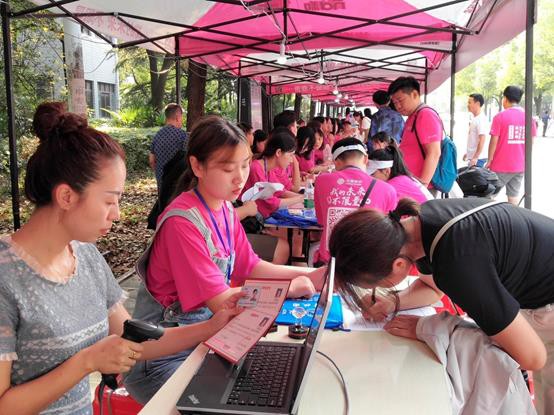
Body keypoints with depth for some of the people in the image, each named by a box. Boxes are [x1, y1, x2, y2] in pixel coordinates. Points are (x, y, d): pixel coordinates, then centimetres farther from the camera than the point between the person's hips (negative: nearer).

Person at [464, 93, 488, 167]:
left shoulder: (481, 119, -16)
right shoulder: (474, 118, 13)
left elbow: (482, 140, -22)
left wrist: (476, 157, -24)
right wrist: (468, 153, 22)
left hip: (478, 158, -10)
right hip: (472, 156, 10)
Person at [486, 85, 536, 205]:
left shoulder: (500, 116, -10)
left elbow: (494, 141, -11)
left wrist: (489, 160, 0)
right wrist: (524, 159, 19)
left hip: (501, 165, -4)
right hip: (520, 166, 5)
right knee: (514, 196, 10)